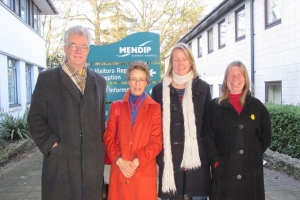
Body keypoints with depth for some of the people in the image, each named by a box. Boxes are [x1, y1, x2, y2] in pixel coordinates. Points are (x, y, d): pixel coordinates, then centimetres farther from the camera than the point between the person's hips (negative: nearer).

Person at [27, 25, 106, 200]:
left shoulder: (99, 81, 12)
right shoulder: (47, 79, 1)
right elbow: (35, 118, -1)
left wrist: (100, 149, 8)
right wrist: (51, 145, -11)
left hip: (93, 161, 3)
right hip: (60, 160, -3)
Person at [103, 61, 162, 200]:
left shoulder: (155, 108, 3)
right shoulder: (116, 107, 10)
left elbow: (157, 142, -3)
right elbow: (108, 138, 5)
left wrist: (137, 162, -12)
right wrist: (119, 161, -9)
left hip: (144, 172, -1)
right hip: (119, 171, 2)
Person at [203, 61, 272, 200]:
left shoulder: (257, 106, 6)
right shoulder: (215, 106, 1)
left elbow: (266, 138, 11)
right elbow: (208, 138, -2)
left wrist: (254, 155, 1)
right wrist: (216, 161, -11)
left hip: (251, 173, 2)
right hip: (224, 173, -1)